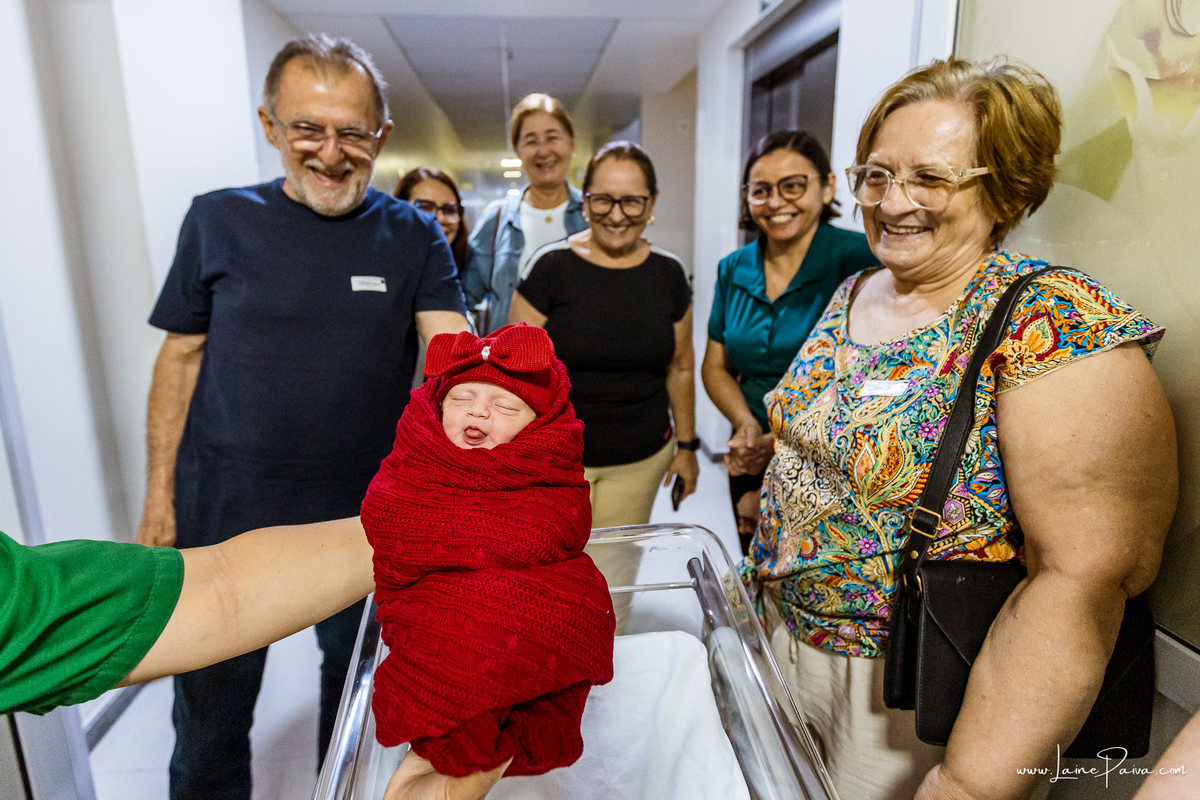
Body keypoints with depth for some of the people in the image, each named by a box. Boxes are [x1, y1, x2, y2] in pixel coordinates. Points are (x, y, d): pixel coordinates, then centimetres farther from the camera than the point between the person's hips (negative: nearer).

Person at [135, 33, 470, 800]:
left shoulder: (413, 236, -5)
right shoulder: (219, 220, -3)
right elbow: (181, 358, 2)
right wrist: (159, 497, 1)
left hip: (366, 512, 0)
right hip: (225, 512, 0)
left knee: (358, 684, 22)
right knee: (212, 704, 17)